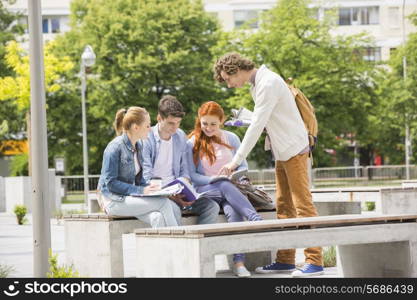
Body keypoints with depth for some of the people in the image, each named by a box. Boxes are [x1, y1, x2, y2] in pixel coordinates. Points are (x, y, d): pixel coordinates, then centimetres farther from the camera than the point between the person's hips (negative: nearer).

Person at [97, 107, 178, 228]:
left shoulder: (138, 145, 12)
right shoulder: (115, 147, -14)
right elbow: (110, 183, -17)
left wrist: (147, 188, -3)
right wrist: (140, 190, -21)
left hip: (132, 196, 7)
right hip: (114, 200, -7)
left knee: (157, 217, -26)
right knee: (163, 202, -23)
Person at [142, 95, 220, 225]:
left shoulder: (181, 137, 11)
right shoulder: (147, 139, -9)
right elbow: (147, 179, -13)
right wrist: (170, 195, -24)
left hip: (176, 190, 6)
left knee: (212, 207, -15)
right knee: (173, 209, -37)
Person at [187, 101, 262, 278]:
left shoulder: (231, 138, 14)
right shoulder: (193, 143, 6)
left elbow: (243, 166, 15)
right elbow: (192, 175, 1)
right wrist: (215, 180, -14)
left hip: (230, 189, 2)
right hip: (204, 191, -1)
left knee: (233, 211, -35)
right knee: (226, 186, -38)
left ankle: (239, 263, -45)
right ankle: (257, 221, -52)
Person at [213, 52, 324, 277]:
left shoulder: (267, 84, -18)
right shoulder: (257, 84, 13)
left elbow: (257, 126, -22)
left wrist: (236, 161, -22)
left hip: (294, 149, -10)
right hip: (282, 152, 10)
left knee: (303, 204, -10)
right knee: (284, 207, 8)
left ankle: (314, 261, -10)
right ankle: (285, 260, 11)